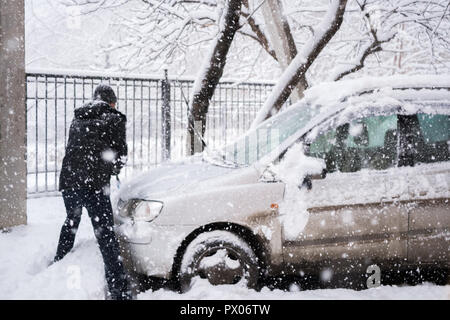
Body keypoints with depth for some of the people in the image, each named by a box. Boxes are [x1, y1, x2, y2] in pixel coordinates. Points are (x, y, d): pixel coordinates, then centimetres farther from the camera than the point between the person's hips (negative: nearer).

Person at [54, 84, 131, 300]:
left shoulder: (77, 120, 20)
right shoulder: (114, 119, 3)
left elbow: (73, 149, 20)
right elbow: (120, 154, 0)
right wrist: (114, 169, 22)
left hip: (68, 179, 6)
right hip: (94, 183, -6)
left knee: (71, 222, 30)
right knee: (106, 236, -8)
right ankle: (119, 292, -11)